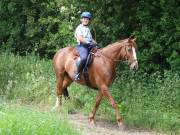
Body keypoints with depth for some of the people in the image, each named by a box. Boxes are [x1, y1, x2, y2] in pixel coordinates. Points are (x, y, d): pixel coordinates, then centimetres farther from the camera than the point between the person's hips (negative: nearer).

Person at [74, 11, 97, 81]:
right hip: (82, 46, -9)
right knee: (84, 57, -36)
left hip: (89, 46, 9)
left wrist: (95, 43, 8)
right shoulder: (79, 28, -2)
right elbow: (80, 38, -14)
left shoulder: (88, 29, 24)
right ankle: (77, 73, -26)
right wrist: (88, 42, -22)